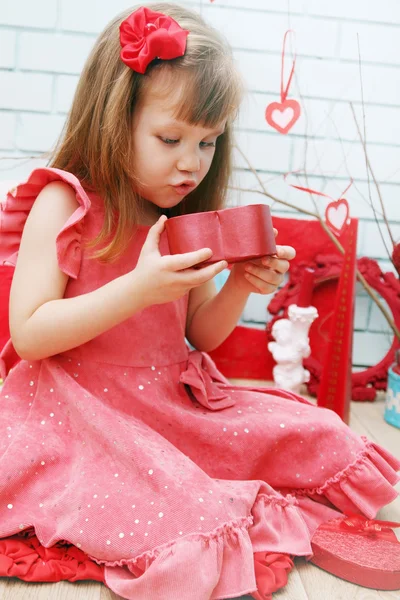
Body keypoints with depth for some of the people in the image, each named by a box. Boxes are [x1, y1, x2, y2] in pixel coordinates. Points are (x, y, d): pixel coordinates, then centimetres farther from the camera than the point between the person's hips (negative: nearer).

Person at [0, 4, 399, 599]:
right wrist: (140, 288, -27)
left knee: (327, 442, -3)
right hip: (80, 411, -5)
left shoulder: (192, 221, 6)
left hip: (175, 401, 6)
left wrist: (241, 284, -10)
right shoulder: (64, 204, -11)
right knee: (181, 535, -29)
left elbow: (202, 336, 11)